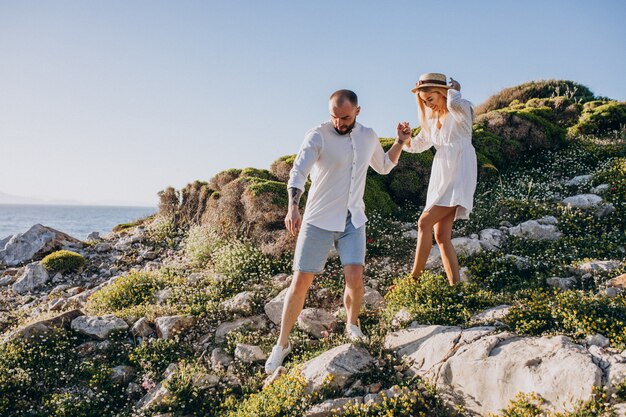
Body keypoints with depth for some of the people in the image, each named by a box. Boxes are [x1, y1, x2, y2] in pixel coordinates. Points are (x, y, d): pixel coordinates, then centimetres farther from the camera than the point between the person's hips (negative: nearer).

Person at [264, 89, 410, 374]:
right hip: (318, 221, -3)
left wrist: (401, 141, 9)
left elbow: (384, 166, 24)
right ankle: (282, 343, 15)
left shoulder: (368, 136, 6)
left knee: (355, 278, -12)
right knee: (301, 282, -2)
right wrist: (293, 207, -42)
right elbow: (298, 172, -25)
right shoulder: (317, 136, -11)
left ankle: (352, 325, 20)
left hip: (353, 221, 3)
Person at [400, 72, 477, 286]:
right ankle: (455, 286, 3)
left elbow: (454, 104, -31)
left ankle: (415, 278, -12)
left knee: (424, 222, -18)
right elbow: (419, 144, 26)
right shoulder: (432, 119, 17)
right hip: (440, 178, 8)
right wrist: (405, 140, 4)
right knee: (441, 236, 0)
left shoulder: (461, 110, -5)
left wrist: (453, 89, -9)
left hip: (458, 177, -8)